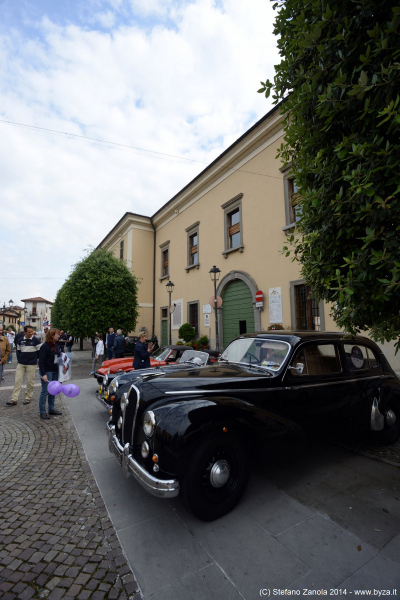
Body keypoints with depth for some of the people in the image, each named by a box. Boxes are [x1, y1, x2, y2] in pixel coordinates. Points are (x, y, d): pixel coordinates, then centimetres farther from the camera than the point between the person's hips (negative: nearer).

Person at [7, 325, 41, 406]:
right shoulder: (20, 340, 3)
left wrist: (35, 358, 3)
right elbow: (18, 350, 15)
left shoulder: (36, 340, -9)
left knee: (30, 381, 4)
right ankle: (14, 399, 8)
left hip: (31, 364, -3)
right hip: (20, 364, 4)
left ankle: (28, 397, 18)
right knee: (17, 380, 3)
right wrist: (19, 359, 6)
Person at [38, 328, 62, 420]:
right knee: (45, 391, 0)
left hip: (55, 371, 8)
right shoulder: (45, 346, -15)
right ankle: (42, 412, 12)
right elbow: (41, 361, -18)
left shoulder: (55, 345, 8)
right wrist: (43, 374, -22)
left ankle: (51, 409, 26)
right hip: (47, 372, -8)